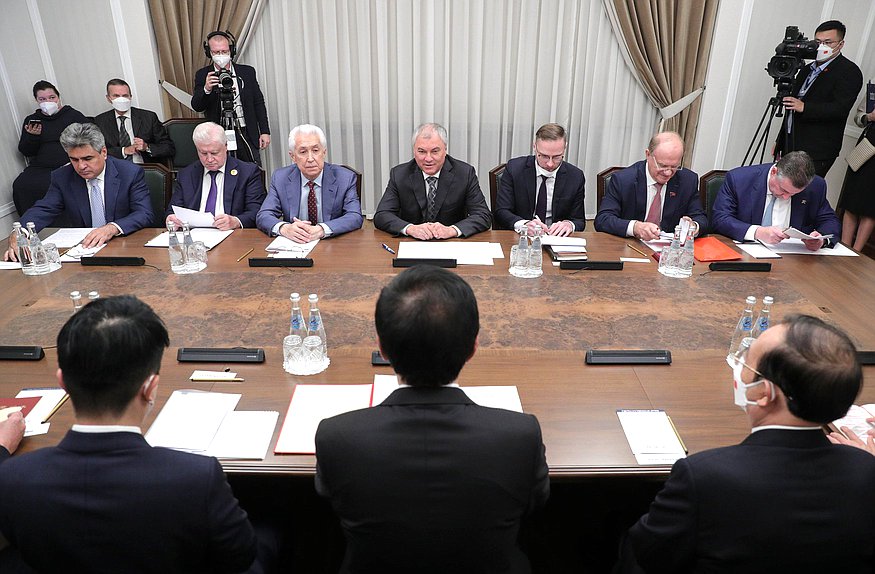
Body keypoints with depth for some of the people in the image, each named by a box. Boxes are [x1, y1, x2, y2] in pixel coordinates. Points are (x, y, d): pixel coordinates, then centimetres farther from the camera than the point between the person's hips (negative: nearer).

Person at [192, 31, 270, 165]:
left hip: (247, 135, 1)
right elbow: (196, 106, -6)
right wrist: (206, 89, -26)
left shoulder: (247, 72, 7)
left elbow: (259, 103, 10)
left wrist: (265, 131, 4)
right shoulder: (203, 75, 3)